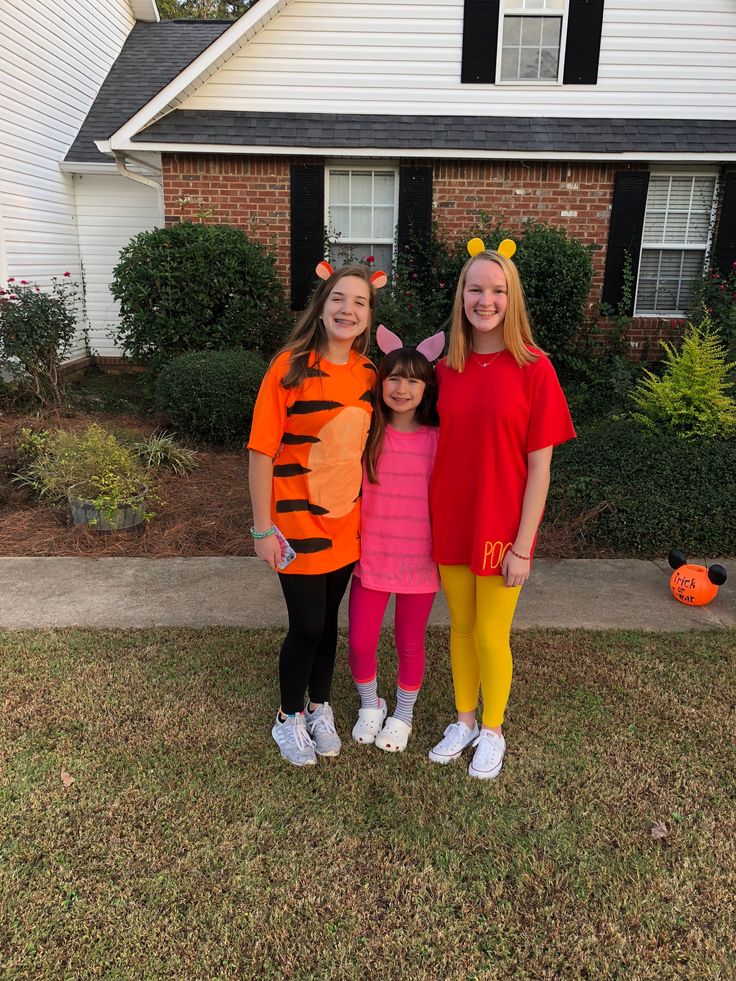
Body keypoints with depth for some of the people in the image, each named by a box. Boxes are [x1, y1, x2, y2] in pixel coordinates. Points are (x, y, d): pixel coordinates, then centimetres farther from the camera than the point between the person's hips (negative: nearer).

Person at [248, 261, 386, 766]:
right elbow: (262, 452, -13)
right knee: (306, 626, 6)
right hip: (297, 524, -4)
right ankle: (289, 718, 31)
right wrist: (263, 529, -13)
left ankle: (320, 707, 40)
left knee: (328, 619, 17)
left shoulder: (367, 374, 0)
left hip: (346, 524, 5)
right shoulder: (289, 368, -15)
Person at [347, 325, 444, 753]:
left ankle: (403, 715, 39)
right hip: (372, 558, 1)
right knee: (360, 643, 6)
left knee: (410, 644, 14)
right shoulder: (367, 434, -4)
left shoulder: (437, 440, -7)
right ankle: (370, 705, 36)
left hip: (420, 560, -1)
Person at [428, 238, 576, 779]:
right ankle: (464, 721, 39)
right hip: (451, 522, 4)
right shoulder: (448, 367, 1)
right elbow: (440, 447, 9)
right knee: (460, 627, 17)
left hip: (501, 528, -4)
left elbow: (539, 467, -10)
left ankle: (492, 731, 35)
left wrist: (523, 545, -11)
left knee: (491, 636, 10)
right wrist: (432, 519, 3)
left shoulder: (534, 368, -11)